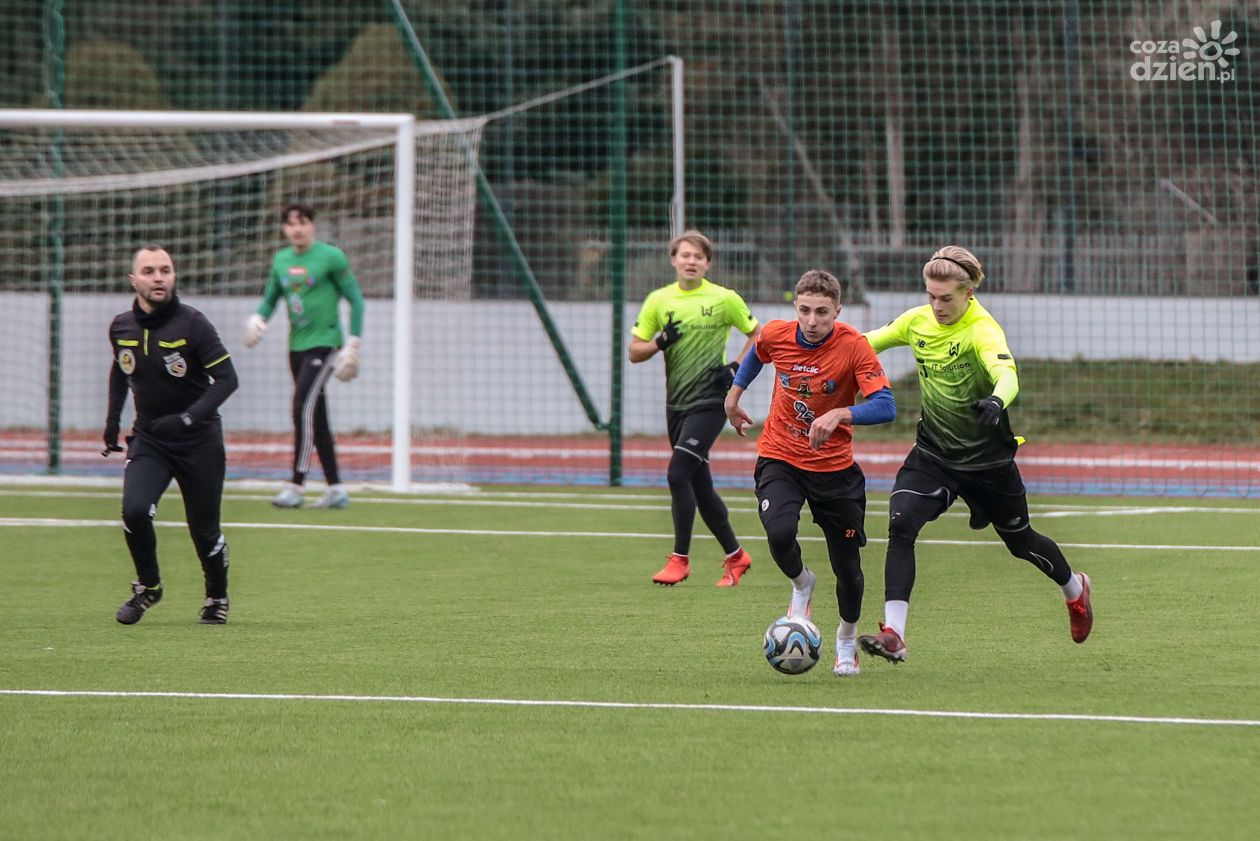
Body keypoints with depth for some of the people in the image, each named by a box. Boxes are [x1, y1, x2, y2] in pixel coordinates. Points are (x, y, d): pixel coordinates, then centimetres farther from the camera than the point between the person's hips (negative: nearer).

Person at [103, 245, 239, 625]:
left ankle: (217, 597, 30)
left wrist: (188, 418, -29)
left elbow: (226, 379, -17)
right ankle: (147, 586, 5)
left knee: (204, 530, 2)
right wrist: (112, 421, 14)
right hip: (148, 440, 3)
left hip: (199, 441, -3)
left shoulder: (192, 324, -16)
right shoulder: (122, 327, -1)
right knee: (134, 510, -20)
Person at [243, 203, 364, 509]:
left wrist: (353, 344, -8)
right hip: (296, 346, 7)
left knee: (304, 407, -17)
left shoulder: (331, 257, -7)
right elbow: (270, 297, 20)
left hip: (324, 343, -7)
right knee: (316, 417, 8)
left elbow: (355, 299, -4)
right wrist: (257, 319, -2)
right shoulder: (280, 260, 10)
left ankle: (296, 486, -16)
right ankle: (336, 489, 14)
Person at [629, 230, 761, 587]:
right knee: (699, 485, 10)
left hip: (709, 400, -5)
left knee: (678, 474, -18)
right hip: (676, 403, 5)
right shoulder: (658, 300, 5)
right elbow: (634, 352, 7)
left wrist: (737, 369, -5)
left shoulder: (724, 299, -3)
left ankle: (680, 558, -9)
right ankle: (735, 556, 25)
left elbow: (758, 334, 8)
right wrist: (660, 342, -12)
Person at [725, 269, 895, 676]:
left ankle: (847, 641, 35)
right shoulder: (776, 335, -9)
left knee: (848, 566, 5)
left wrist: (839, 414, -42)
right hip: (779, 459, 1)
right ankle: (801, 585, 8)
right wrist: (734, 393, 21)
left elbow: (885, 406, -28)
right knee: (780, 533, -28)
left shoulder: (853, 346, -19)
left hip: (835, 467, -1)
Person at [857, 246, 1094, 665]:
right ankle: (893, 634, -24)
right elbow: (871, 342, 14)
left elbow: (1007, 374, -42)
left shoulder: (983, 330, -24)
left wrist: (996, 401, -63)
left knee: (1020, 541, 16)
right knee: (900, 524, -21)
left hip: (986, 458, -4)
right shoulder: (917, 321, -6)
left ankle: (1075, 588, 49)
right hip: (933, 452, 4)